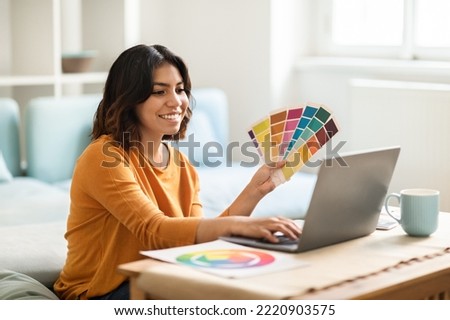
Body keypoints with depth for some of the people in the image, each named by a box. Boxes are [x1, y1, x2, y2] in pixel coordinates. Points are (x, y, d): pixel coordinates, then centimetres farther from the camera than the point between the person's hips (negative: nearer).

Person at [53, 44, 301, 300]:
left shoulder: (183, 166, 6)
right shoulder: (105, 157, -18)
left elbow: (197, 239, -6)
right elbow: (153, 231, -31)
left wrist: (254, 191, -15)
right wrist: (235, 224, -43)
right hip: (97, 298, -6)